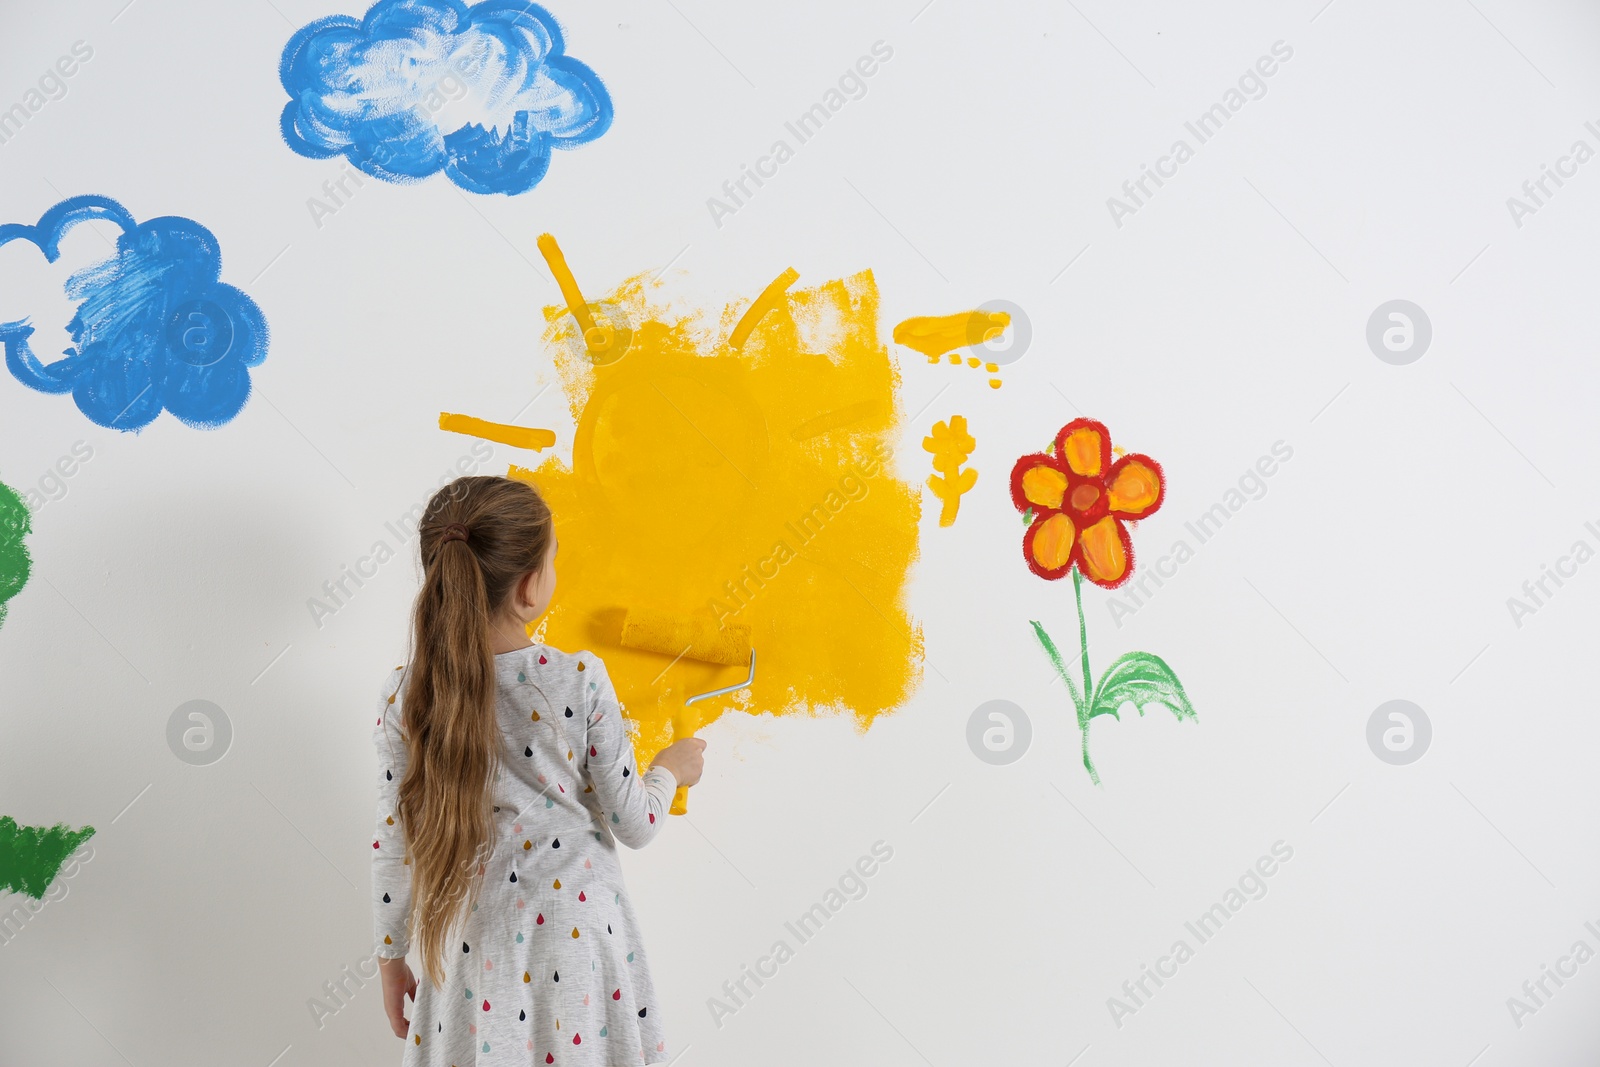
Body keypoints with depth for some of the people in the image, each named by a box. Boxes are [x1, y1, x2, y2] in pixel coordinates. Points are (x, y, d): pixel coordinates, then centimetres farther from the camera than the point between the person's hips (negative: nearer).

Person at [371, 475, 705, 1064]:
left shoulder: (406, 698, -12)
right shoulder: (579, 682, -18)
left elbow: (395, 845, -4)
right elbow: (634, 825, -9)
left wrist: (391, 956, 10)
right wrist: (671, 768, 12)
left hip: (474, 947, 2)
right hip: (576, 938, -2)